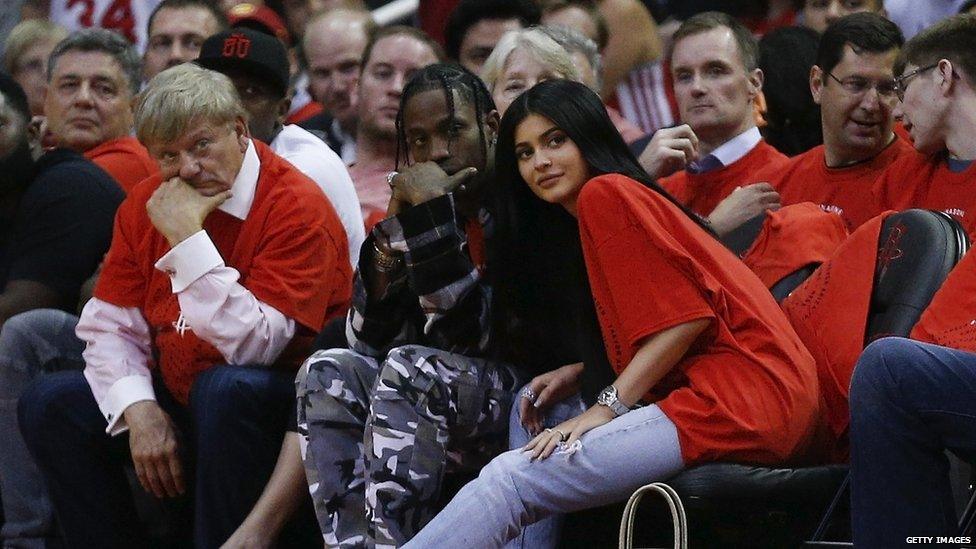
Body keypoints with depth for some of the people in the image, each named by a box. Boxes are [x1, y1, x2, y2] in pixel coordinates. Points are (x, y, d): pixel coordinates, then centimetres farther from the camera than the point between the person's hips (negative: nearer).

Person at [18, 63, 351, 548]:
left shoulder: (297, 207, -16)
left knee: (226, 389, -37)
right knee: (47, 404, -8)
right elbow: (110, 326, 5)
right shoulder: (146, 205, 4)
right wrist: (138, 410, -14)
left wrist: (187, 238, -26)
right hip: (175, 401, 7)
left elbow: (254, 348, -25)